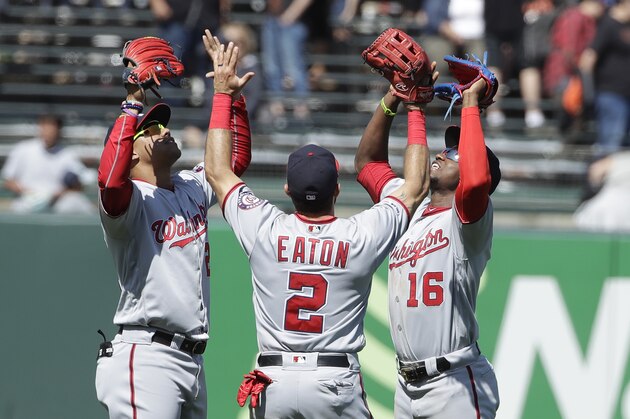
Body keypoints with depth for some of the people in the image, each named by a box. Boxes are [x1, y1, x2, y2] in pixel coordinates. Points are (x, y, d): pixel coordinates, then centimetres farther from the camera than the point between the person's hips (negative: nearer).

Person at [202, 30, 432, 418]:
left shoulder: (266, 231, -1)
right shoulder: (361, 237, -5)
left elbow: (218, 172, 13)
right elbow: (416, 187, 9)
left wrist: (223, 94, 18)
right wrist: (415, 110, 16)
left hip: (273, 382, 2)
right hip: (336, 384, -2)